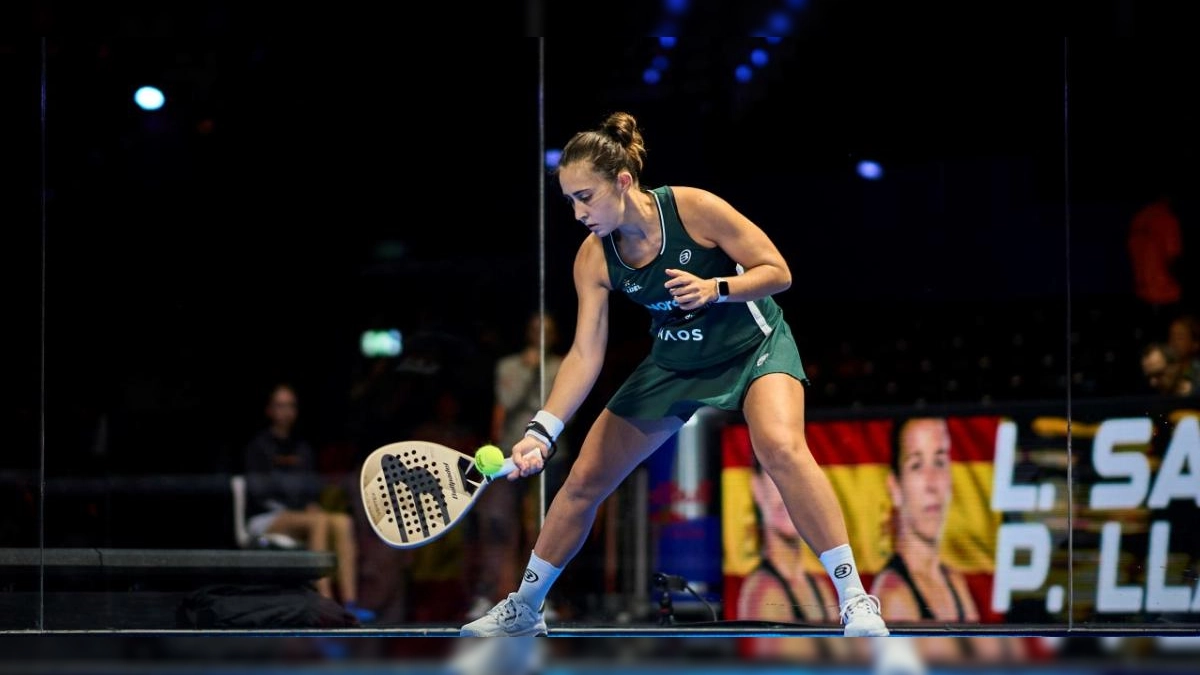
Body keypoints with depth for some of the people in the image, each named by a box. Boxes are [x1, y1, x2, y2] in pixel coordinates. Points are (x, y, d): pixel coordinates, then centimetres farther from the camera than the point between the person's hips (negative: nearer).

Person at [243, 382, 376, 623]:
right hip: (264, 520, -5)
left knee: (343, 521, -26)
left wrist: (312, 506, -2)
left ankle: (349, 601, -39)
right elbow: (258, 489, -7)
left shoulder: (303, 448, 19)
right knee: (319, 521, -35)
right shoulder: (258, 446, 2)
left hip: (298, 515, 5)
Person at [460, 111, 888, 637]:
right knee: (584, 479, 5)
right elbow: (585, 354, -13)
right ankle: (523, 609, 24)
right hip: (674, 363, 5)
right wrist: (542, 430, -25)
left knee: (781, 448, -34)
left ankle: (855, 601, -29)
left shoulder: (694, 208, -25)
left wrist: (716, 289, -36)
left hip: (755, 346, -5)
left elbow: (778, 272, -18)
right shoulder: (594, 258, -13)